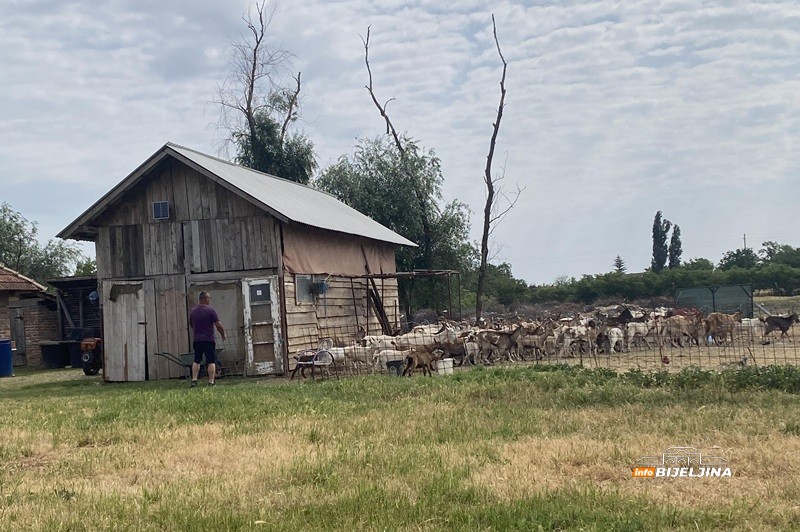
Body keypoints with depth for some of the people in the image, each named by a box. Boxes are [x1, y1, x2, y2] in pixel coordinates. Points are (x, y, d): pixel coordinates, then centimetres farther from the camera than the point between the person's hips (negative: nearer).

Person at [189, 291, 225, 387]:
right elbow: (219, 325, -10)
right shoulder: (210, 310, -10)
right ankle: (211, 382, -5)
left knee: (196, 361, 14)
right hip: (208, 340, -5)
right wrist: (223, 334, 5)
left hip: (196, 340, 5)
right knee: (211, 362, -1)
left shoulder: (193, 311, 7)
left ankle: (194, 379, 5)